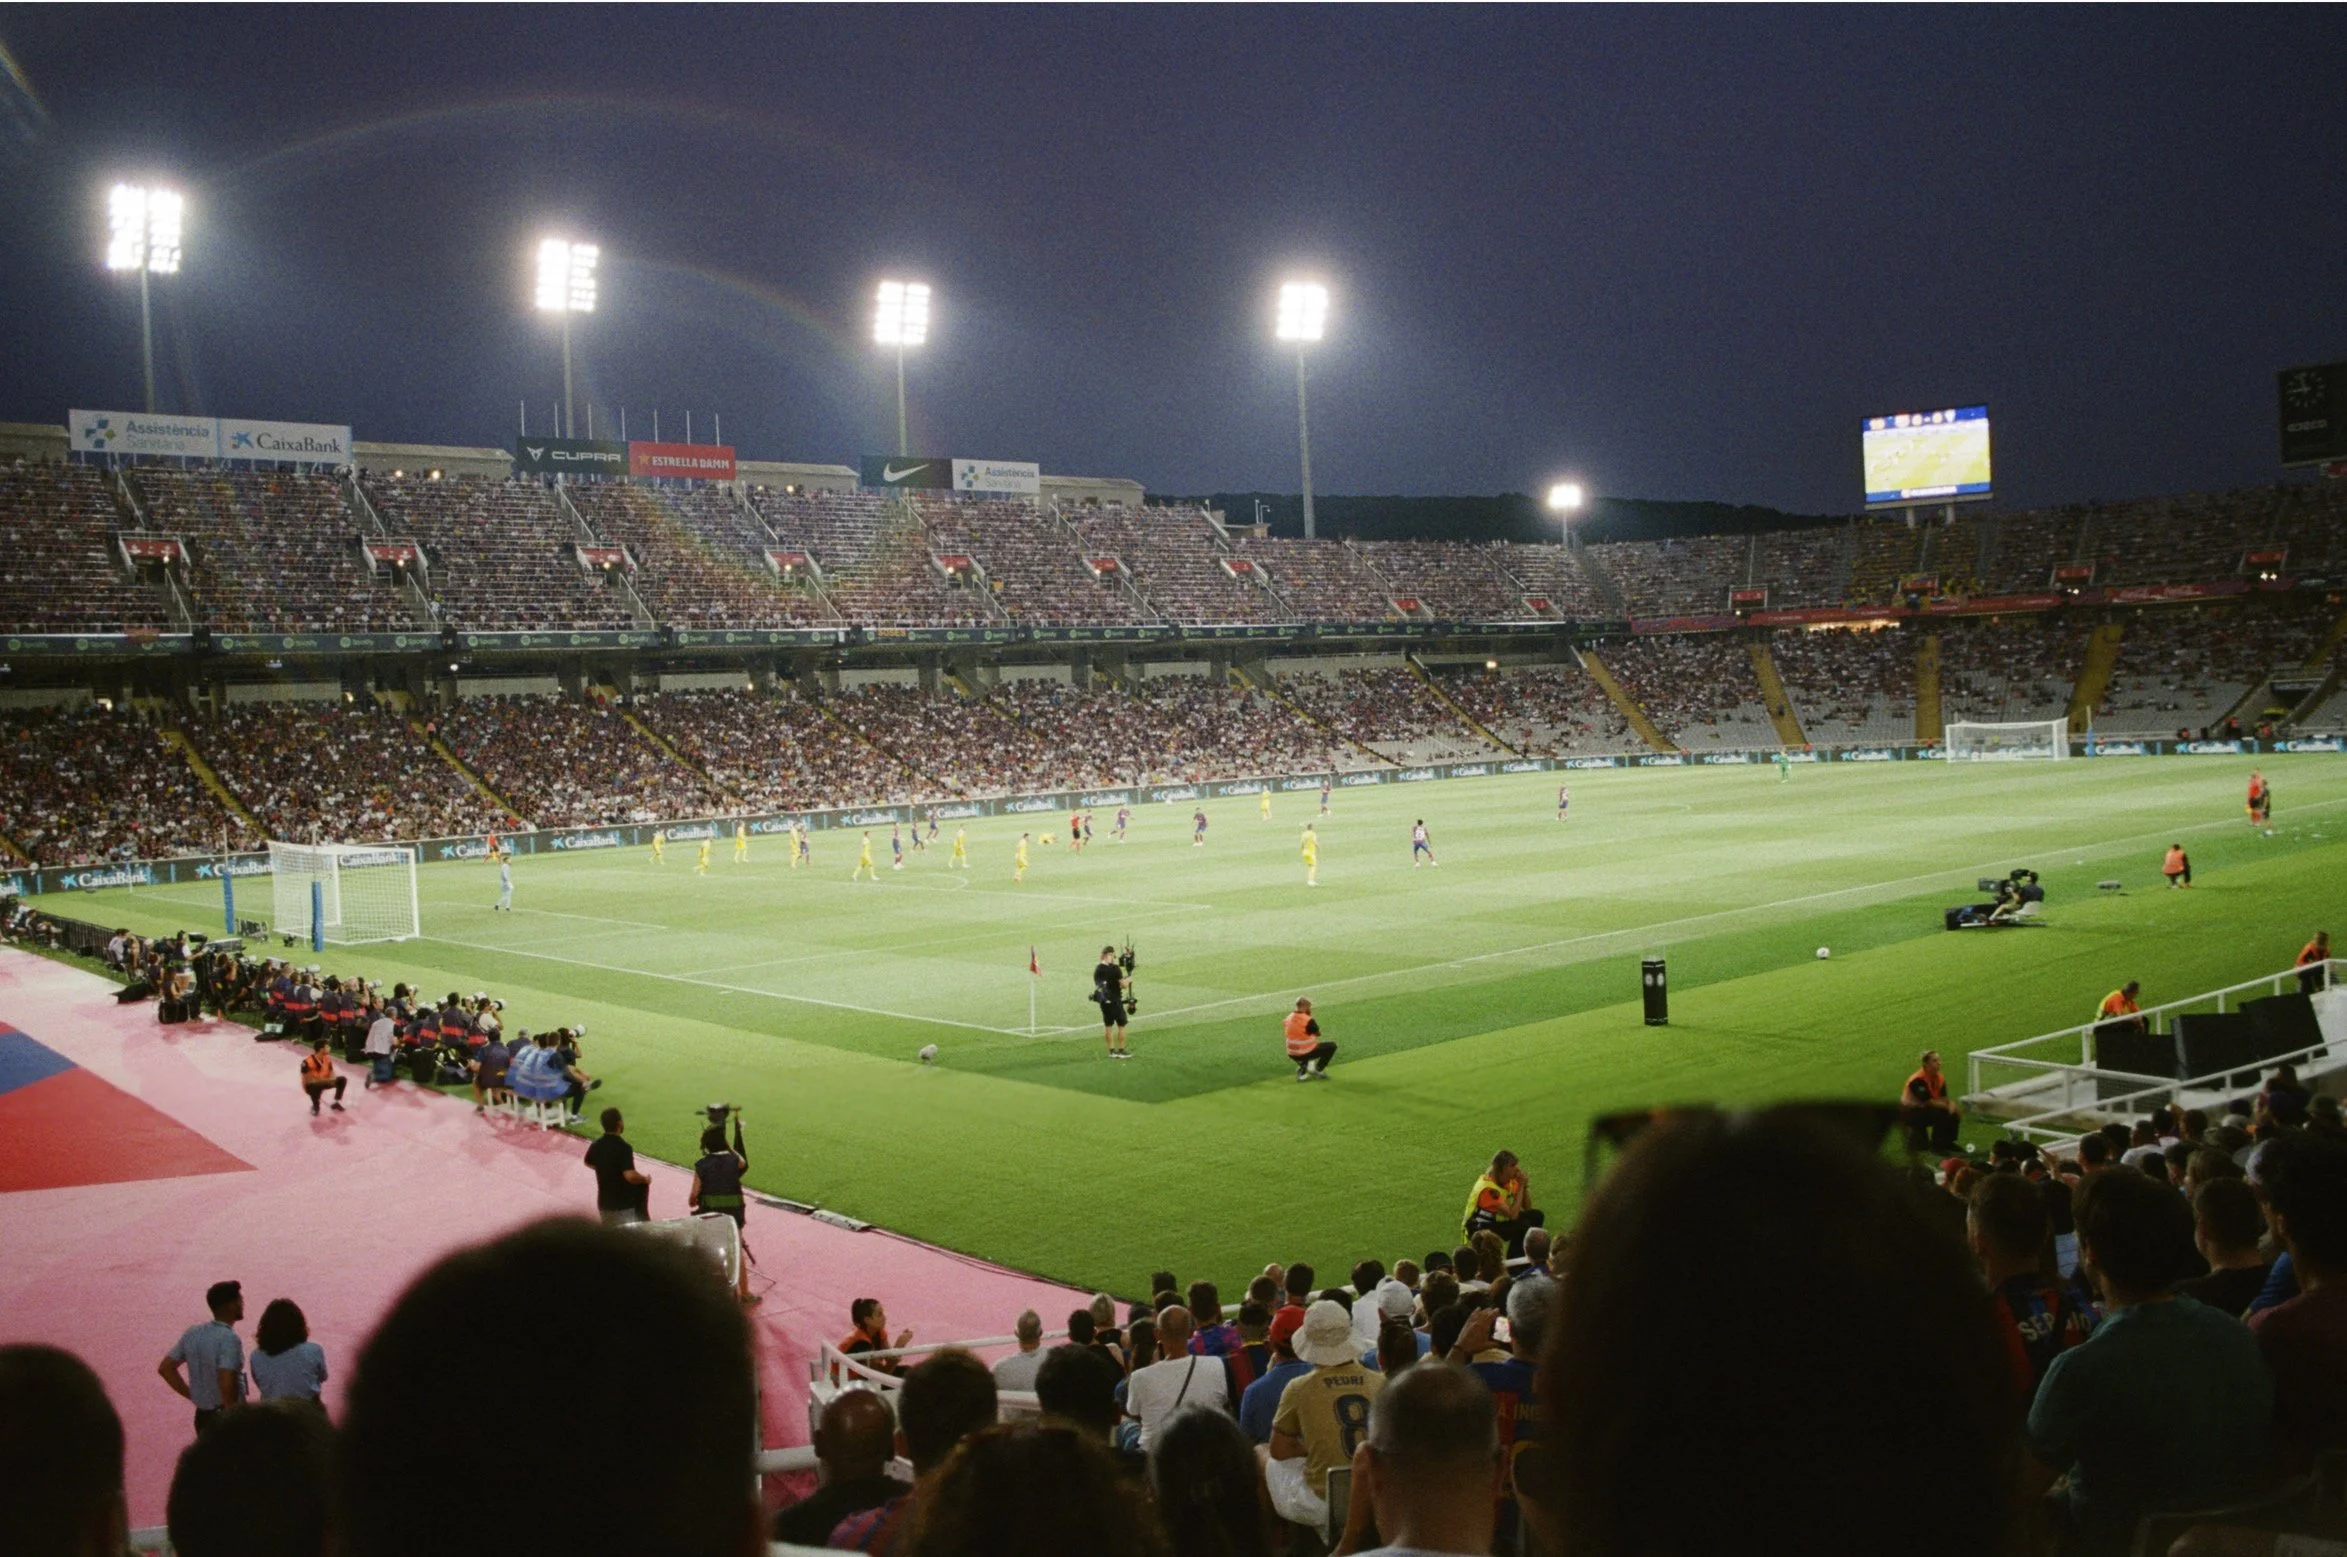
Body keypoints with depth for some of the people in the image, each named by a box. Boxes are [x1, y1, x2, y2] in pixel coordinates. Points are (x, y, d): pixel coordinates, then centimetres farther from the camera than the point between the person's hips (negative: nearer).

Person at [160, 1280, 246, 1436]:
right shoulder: (228, 1339, -21)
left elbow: (165, 1368, 10)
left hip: (203, 1416, 8)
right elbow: (226, 1384, -30)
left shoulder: (193, 1333, 4)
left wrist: (193, 1396, 11)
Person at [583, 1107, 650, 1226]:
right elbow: (630, 1176, -31)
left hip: (605, 1203, 7)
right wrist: (645, 1179, -12)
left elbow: (588, 1163, 22)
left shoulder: (596, 1145, 1)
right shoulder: (623, 1148, -22)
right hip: (624, 1205, -7)